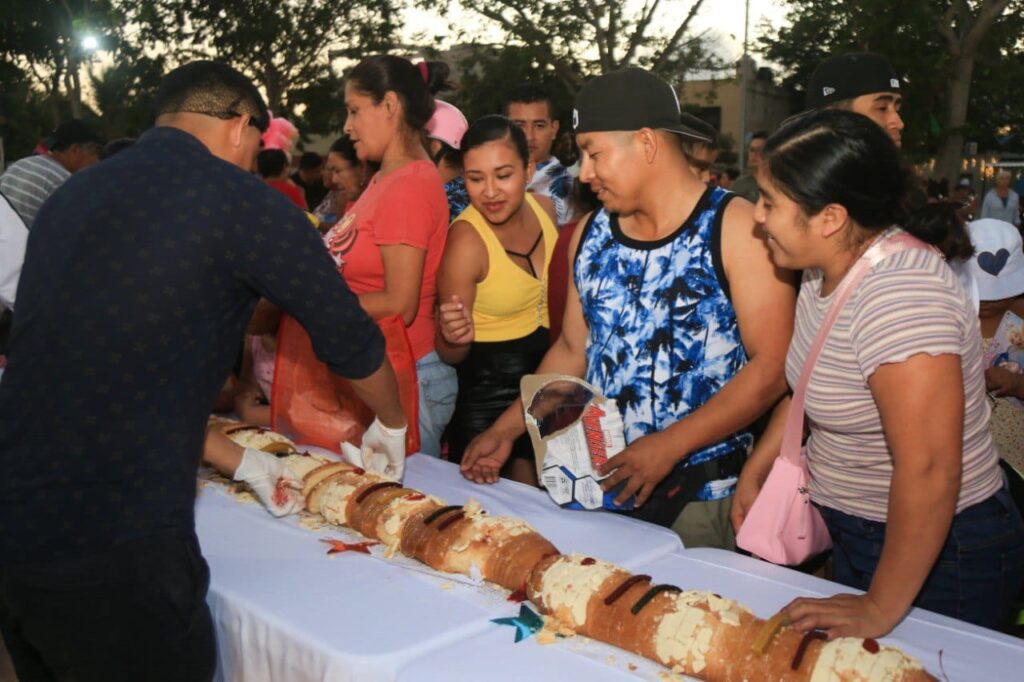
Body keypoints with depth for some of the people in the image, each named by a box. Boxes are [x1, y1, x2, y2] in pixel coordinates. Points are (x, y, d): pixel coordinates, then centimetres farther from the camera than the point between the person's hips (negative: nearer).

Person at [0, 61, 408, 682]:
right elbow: (350, 338, -2)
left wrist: (235, 460, 24)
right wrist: (393, 425, 19)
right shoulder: (237, 198, -9)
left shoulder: (72, 196, 13)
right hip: (113, 548, -7)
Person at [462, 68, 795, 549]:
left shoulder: (736, 229, -10)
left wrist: (668, 446, -21)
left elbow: (771, 367, -15)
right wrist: (505, 430, 7)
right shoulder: (590, 234, 7)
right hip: (599, 483, 5)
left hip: (701, 496, -4)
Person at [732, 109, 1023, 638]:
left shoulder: (899, 298, -31)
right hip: (857, 534, 9)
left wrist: (880, 611, -25)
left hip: (933, 555, -9)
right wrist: (755, 470, 10)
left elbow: (930, 472, -32)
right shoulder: (827, 267, -3)